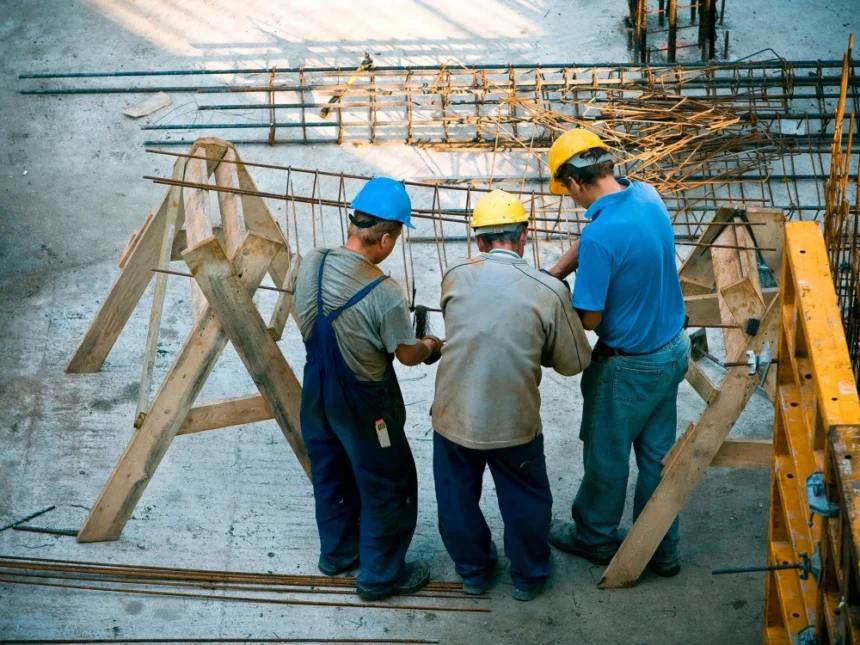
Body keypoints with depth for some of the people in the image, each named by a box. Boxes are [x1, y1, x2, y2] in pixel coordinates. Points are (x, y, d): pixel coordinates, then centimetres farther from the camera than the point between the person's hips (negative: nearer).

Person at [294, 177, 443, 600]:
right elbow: (407, 355, -15)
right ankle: (380, 574, 27)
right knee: (387, 487, 14)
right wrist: (431, 346, 7)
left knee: (331, 474, 26)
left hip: (317, 392, 7)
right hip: (363, 403, -7)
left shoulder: (312, 264, -13)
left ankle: (337, 552, 45)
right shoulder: (384, 294, -31)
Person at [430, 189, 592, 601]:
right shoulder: (549, 292, -16)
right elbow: (574, 363, -6)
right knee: (525, 503, 23)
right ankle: (528, 576, 40)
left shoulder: (455, 278, -9)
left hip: (453, 417, 2)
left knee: (458, 499, 24)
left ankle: (473, 570, 43)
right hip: (513, 424, -2)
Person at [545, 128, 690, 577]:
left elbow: (589, 319, -22)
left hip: (629, 366, -8)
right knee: (658, 452, 20)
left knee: (606, 456, 16)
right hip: (672, 348, 8)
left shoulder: (600, 236, -31)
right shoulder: (646, 196, -6)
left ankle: (595, 537, 38)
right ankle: (661, 550, 34)